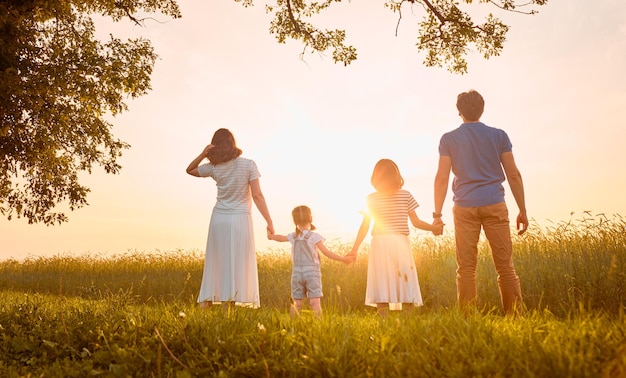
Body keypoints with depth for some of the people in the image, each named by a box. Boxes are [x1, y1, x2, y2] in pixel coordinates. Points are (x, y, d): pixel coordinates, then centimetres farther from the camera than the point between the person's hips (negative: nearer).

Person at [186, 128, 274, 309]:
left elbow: (189, 170, 18)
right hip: (240, 219, -3)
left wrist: (203, 154, 2)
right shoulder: (248, 165, -8)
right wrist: (269, 222, -11)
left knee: (215, 265, 11)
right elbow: (257, 195, -13)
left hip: (219, 219, 3)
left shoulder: (213, 167, 1)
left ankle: (205, 305, 11)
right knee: (238, 266, 1)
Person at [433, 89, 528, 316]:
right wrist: (522, 210, 9)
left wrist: (437, 214, 0)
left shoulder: (448, 139, 5)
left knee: (466, 268, 1)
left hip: (464, 208, 0)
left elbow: (442, 178, -2)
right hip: (494, 205, 1)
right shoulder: (499, 135, 8)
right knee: (505, 266, 3)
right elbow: (513, 174, 4)